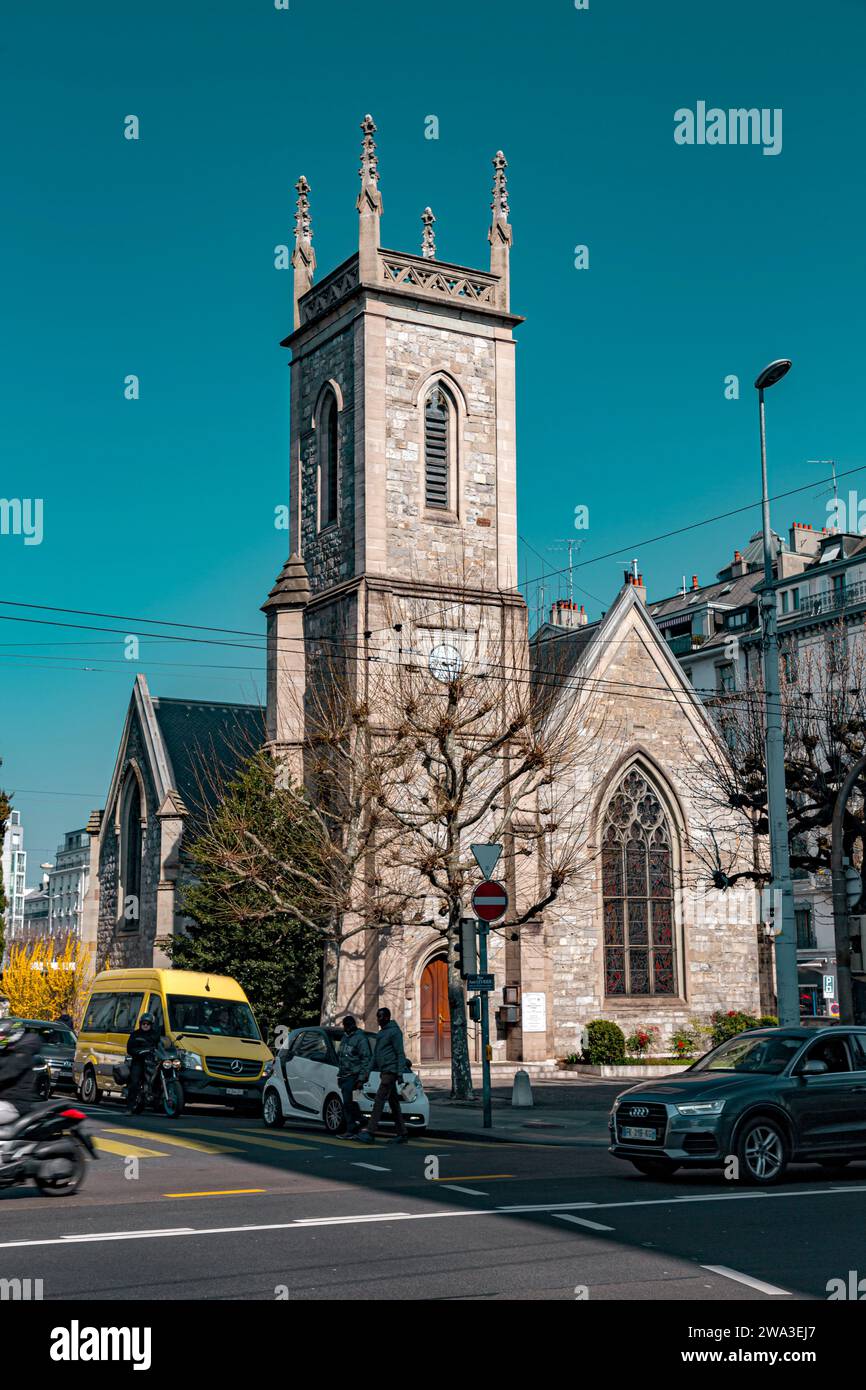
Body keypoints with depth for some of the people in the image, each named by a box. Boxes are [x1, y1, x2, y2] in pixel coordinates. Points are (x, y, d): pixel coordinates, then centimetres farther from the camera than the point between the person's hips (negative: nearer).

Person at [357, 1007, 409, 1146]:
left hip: (391, 1071, -9)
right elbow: (375, 1055, 24)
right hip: (383, 1072, 9)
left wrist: (400, 1073, -19)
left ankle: (370, 1134, -19)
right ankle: (402, 1134, 12)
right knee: (394, 1103, 9)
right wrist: (368, 1072, 20)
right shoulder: (381, 1033, 19)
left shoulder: (394, 1032, -8)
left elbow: (400, 1054, -13)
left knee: (379, 1100, -14)